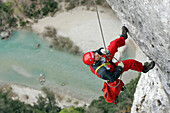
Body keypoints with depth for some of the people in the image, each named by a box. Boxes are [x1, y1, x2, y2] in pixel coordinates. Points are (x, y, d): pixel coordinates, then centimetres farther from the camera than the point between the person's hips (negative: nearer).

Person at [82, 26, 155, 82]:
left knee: (114, 44, 4)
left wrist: (101, 50, -26)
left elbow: (98, 51, -4)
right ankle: (143, 68, 17)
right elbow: (112, 78, -34)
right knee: (131, 62, -13)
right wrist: (119, 67, -26)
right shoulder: (102, 71, -46)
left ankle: (123, 36, 36)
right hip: (113, 70, -6)